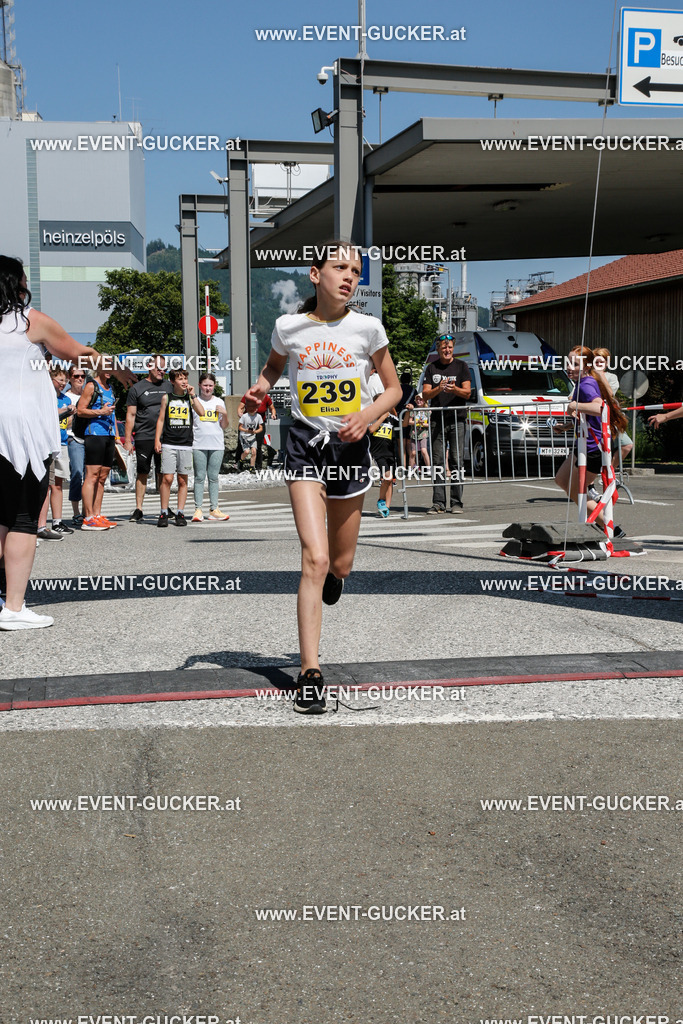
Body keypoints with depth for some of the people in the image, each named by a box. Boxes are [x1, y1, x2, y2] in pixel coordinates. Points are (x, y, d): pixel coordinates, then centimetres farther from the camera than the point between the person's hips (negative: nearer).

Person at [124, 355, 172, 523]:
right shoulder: (137, 388, 3)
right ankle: (138, 510, 6)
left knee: (163, 474, 5)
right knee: (142, 473, 1)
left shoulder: (168, 386, 12)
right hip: (144, 438, -2)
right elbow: (130, 415, 2)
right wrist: (127, 440, -4)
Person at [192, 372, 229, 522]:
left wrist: (225, 414, -2)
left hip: (217, 445, 2)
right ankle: (198, 510, -3)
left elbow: (224, 426, 14)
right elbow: (188, 424, 10)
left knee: (213, 477, 5)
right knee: (199, 477, -3)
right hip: (199, 445, -2)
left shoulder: (219, 402, 13)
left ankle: (214, 509, 7)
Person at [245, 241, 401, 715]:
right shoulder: (289, 327, -2)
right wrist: (261, 386, -1)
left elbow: (393, 388, 5)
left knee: (340, 564, 12)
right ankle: (310, 674, -11)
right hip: (306, 446, -1)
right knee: (315, 559, -15)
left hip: (351, 446, 2)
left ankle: (335, 572, 54)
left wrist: (366, 416, -12)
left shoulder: (368, 328, -4)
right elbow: (275, 365, 20)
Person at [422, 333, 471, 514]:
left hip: (457, 419, -1)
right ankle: (438, 503, 0)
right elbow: (425, 394, 3)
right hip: (438, 419, 1)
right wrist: (439, 389, -16)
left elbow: (467, 393, 1)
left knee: (456, 461, -4)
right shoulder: (431, 368, 10)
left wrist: (454, 389, -19)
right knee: (438, 462, -1)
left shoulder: (461, 366, 7)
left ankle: (456, 502, 0)